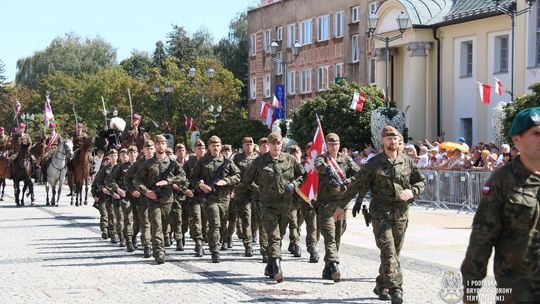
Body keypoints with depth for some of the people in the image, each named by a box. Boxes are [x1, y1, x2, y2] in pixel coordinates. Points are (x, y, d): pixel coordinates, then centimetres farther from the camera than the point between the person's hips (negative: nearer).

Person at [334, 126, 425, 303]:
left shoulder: (407, 162, 7)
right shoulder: (374, 163, -1)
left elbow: (421, 181, 17)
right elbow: (356, 185, 2)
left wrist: (412, 191, -5)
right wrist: (341, 205, 2)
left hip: (401, 214, 4)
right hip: (380, 213, -4)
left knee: (395, 252, 9)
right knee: (388, 251, -14)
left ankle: (381, 286, 24)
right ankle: (395, 289, -18)